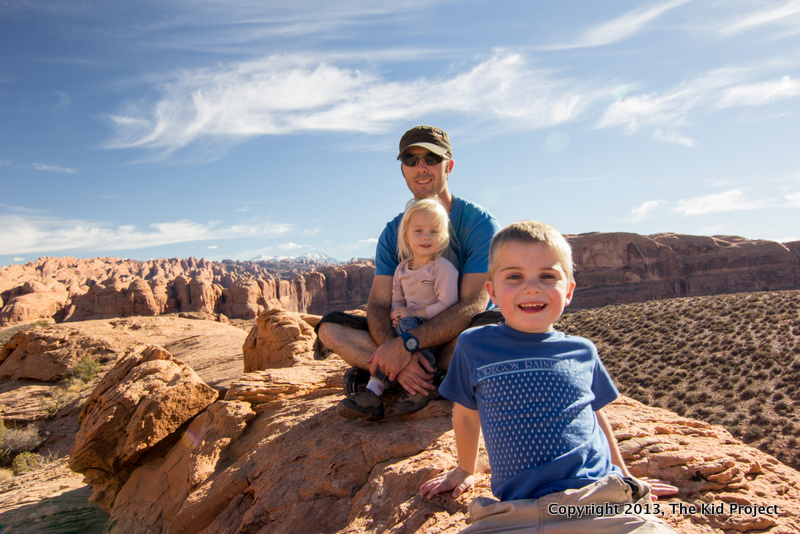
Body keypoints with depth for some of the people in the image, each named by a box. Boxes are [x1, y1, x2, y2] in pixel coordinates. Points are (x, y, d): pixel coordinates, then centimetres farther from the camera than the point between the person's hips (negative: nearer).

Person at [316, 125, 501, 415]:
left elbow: (473, 306, -22)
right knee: (330, 328, -11)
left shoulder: (479, 222, -11)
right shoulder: (393, 232, 2)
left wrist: (407, 344, -33)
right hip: (409, 336, 4)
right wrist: (396, 356, -29)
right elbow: (378, 305, -7)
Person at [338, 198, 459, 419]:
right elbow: (397, 299, 15)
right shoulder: (402, 269, 9)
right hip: (411, 323, 7)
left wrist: (413, 314, -18)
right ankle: (374, 389, -25)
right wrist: (397, 314, -9)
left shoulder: (443, 268, -12)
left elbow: (447, 304, -18)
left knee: (407, 325, -31)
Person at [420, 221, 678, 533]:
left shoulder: (582, 352, 7)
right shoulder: (474, 346, 1)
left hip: (601, 501, 0)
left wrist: (625, 476, 32)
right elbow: (466, 414, 17)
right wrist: (465, 471, 28)